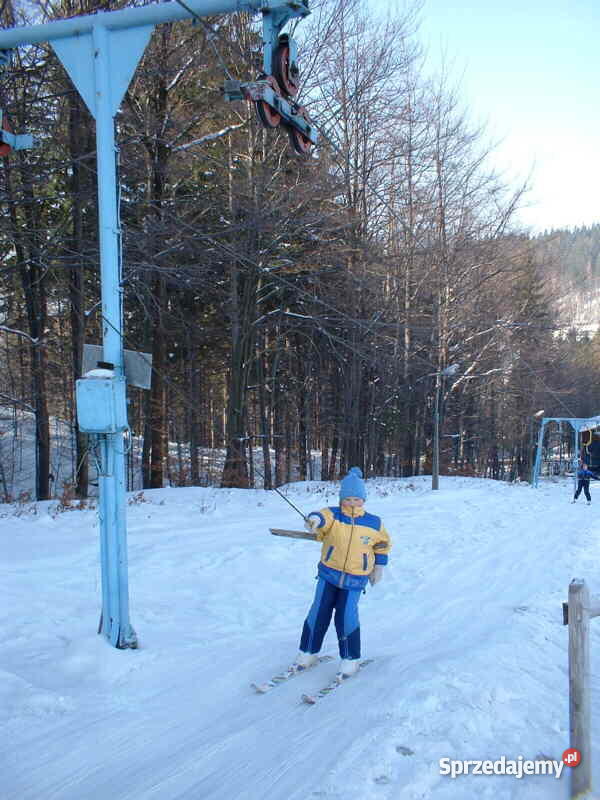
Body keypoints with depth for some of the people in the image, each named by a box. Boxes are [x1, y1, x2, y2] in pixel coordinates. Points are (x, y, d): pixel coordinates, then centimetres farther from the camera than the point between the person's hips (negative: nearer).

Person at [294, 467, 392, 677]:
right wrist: (315, 520, -55)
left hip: (355, 580, -1)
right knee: (319, 613, 3)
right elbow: (323, 517, -32)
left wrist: (379, 567, 16)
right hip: (328, 574, 1)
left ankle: (350, 658, 10)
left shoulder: (374, 524, -2)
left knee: (347, 617, -10)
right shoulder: (333, 515, -7)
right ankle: (308, 652, 23)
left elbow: (383, 543, 17)